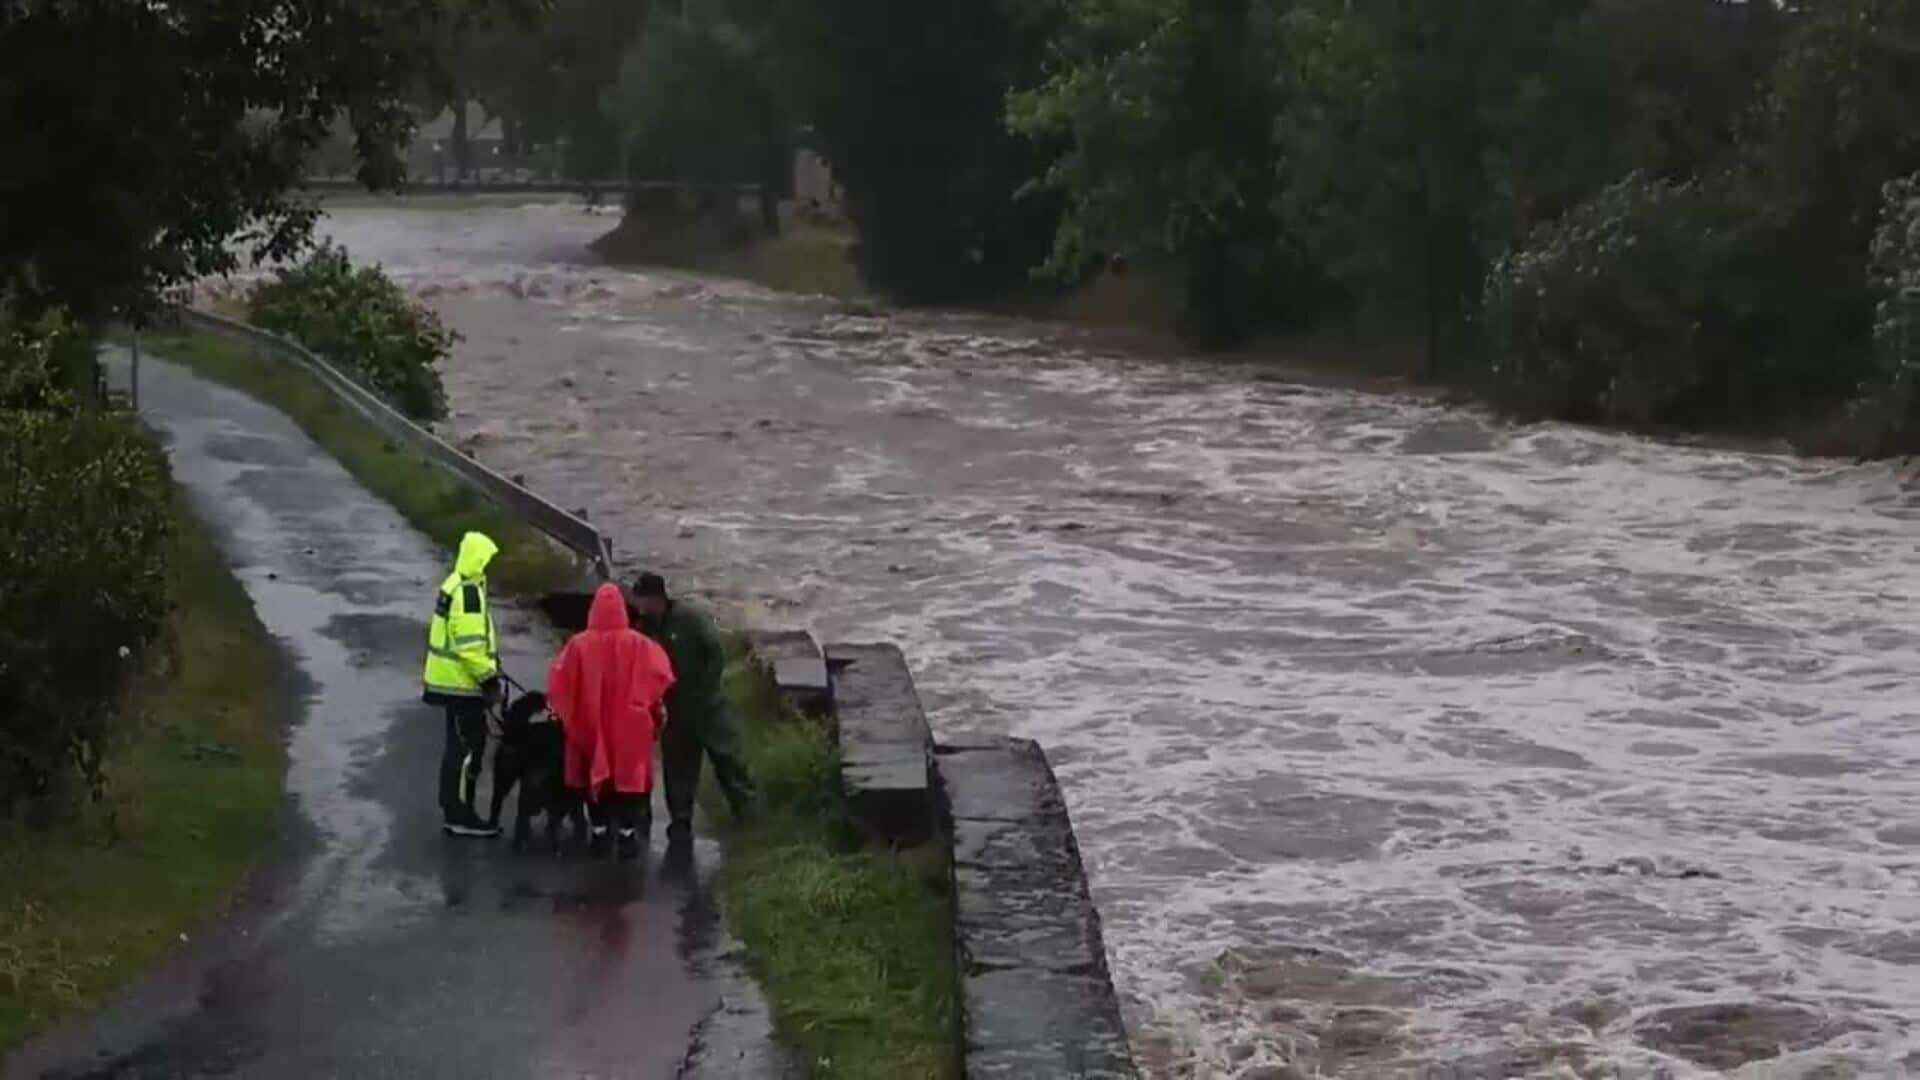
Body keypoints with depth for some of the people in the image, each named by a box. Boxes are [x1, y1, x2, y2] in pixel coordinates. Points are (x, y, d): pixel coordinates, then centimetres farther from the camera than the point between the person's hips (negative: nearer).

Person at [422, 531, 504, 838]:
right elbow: (470, 644, -24)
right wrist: (488, 678, -19)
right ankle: (460, 816, -1)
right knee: (468, 748, -5)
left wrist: (489, 673, 22)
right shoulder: (468, 592, -20)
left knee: (459, 745, 16)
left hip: (453, 682, 10)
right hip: (463, 685, -10)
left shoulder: (456, 586, 13)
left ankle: (454, 810, 23)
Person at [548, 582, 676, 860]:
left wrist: (560, 709, 9)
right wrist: (655, 707, 7)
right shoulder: (638, 644, -10)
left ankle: (599, 833, 19)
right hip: (629, 726, -1)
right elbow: (660, 676, -9)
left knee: (594, 776, 15)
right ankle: (628, 835, 8)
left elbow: (559, 680, -7)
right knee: (629, 775, 9)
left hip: (590, 724, 1)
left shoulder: (579, 644, -9)